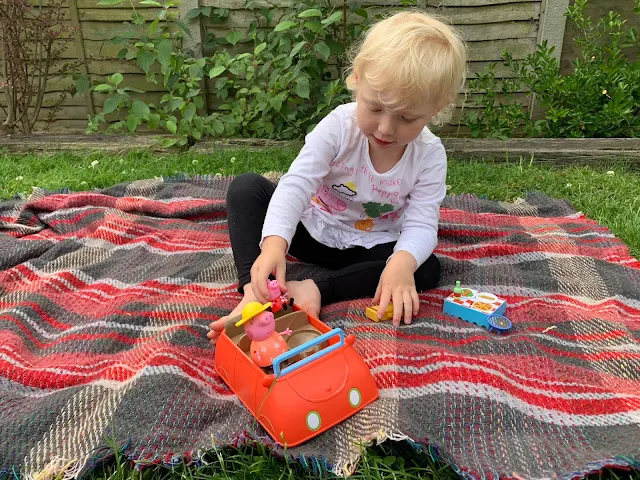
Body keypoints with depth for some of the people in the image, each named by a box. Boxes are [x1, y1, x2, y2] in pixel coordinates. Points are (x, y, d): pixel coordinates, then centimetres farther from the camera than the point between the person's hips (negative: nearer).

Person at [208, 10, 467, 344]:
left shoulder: (430, 156, -17)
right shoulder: (338, 126, -22)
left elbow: (421, 224, -21)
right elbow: (296, 184, -31)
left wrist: (402, 263, -45)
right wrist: (274, 242, -49)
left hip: (369, 248, 1)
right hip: (311, 229, 0)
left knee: (427, 269, -25)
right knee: (245, 187, -20)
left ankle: (317, 291, -31)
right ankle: (253, 291, -34)